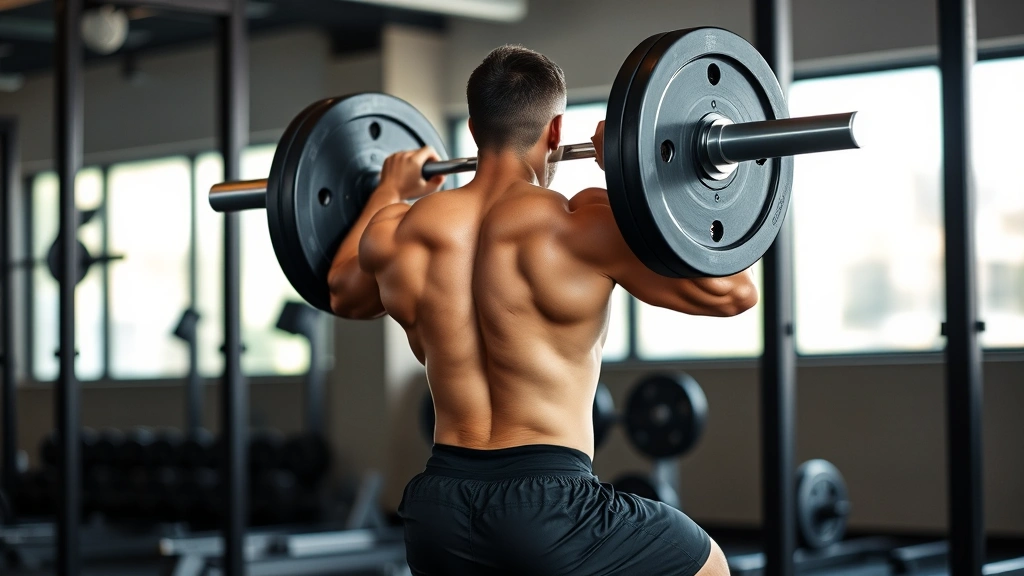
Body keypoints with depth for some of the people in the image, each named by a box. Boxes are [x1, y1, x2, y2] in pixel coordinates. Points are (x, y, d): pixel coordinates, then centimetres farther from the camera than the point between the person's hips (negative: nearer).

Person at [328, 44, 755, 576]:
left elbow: (342, 294, 29)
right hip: (543, 504, -5)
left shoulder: (401, 235, 5)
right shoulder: (574, 229, -12)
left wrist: (388, 191, 40)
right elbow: (730, 290, -12)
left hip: (438, 508, 5)